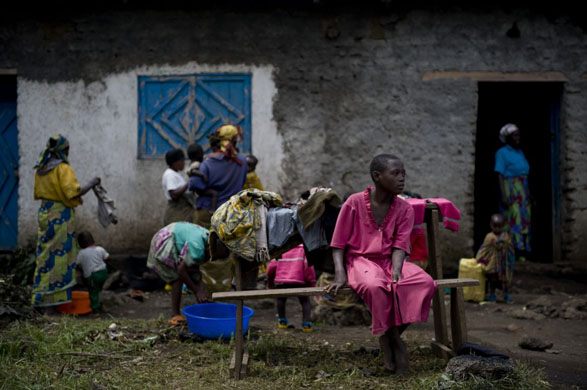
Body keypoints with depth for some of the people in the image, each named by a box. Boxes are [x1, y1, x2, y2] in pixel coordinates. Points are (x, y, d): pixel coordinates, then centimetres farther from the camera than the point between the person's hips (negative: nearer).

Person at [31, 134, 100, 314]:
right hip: (61, 216, -8)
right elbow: (74, 193, -21)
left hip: (44, 213, 8)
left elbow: (38, 193, 17)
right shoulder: (63, 168, -14)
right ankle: (50, 304, -2)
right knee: (58, 257, -4)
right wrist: (92, 183, -8)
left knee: (45, 256, 15)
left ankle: (40, 299, 22)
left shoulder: (41, 169, 11)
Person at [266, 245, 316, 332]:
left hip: (281, 281, 2)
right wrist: (312, 284, 11)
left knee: (281, 299, 30)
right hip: (298, 281, -2)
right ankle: (306, 323, 2)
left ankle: (282, 321, 27)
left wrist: (270, 282, 32)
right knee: (305, 301, 17)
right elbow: (308, 267, 3)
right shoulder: (303, 250, 15)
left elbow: (272, 266, 17)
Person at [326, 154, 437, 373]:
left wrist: (396, 270, -24)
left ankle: (390, 337, -10)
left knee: (426, 283, -26)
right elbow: (338, 244, -2)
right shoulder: (355, 203, -4)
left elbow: (399, 245, -3)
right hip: (360, 260, -4)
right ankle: (393, 339, -14)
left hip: (390, 261, 4)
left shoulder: (404, 209, 6)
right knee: (375, 286, -39)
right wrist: (340, 274, -17)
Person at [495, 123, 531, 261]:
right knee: (513, 219, -11)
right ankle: (514, 251, -10)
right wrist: (503, 195, -21)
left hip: (523, 191, 8)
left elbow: (525, 173, 19)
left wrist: (529, 195, 17)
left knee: (525, 219, 7)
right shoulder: (502, 153, -5)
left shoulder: (520, 152, 17)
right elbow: (499, 175, -12)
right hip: (511, 191, -7)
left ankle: (523, 251, 12)